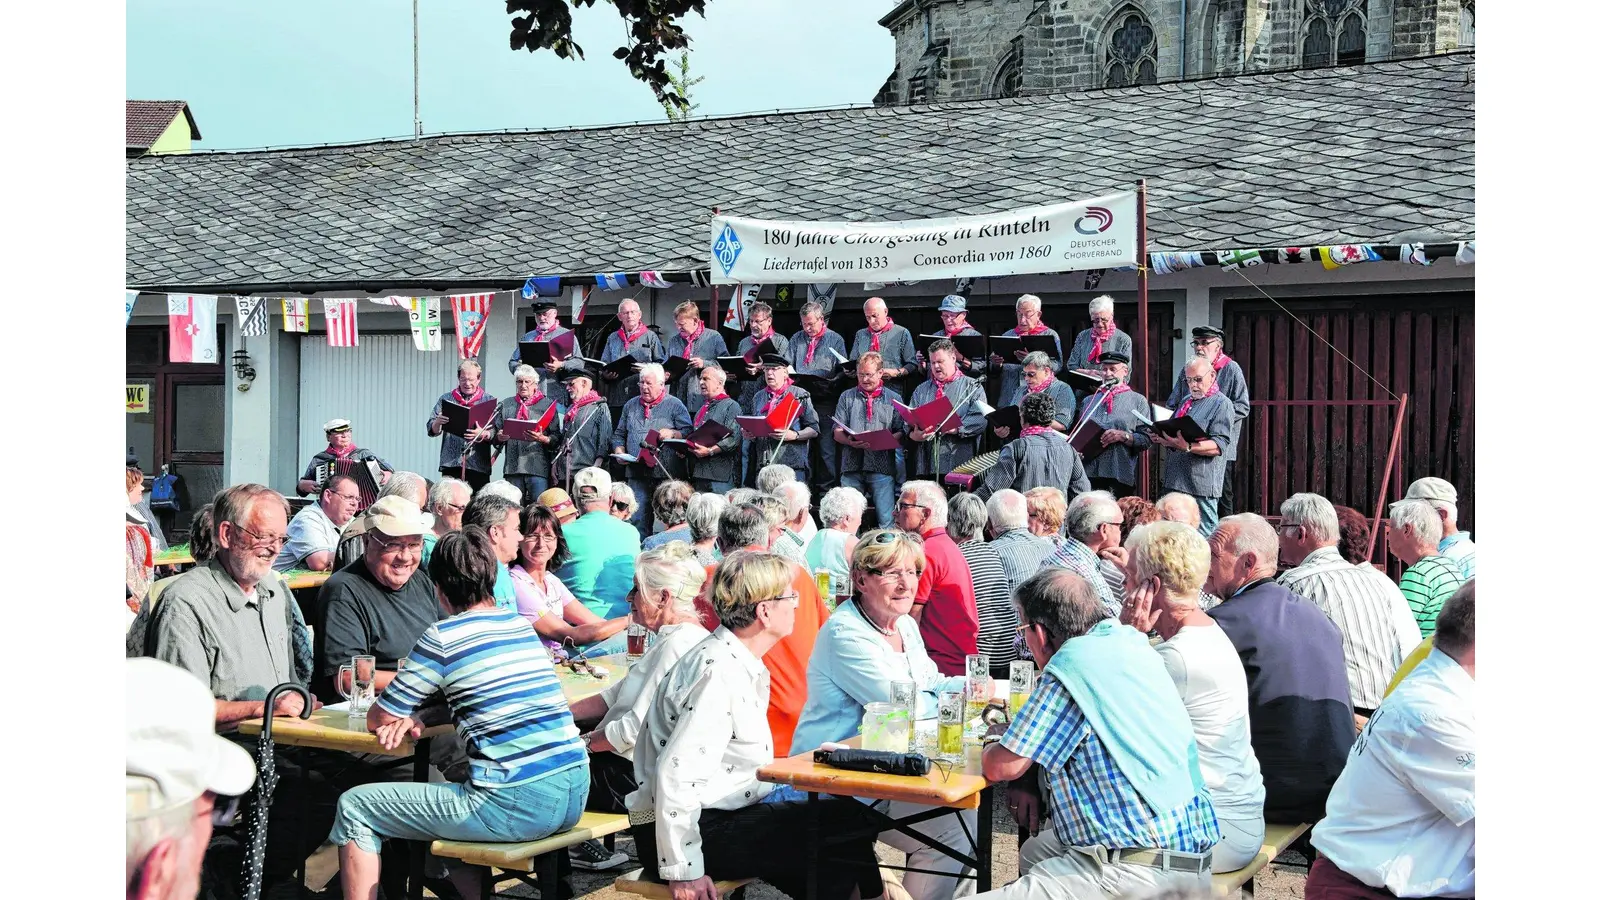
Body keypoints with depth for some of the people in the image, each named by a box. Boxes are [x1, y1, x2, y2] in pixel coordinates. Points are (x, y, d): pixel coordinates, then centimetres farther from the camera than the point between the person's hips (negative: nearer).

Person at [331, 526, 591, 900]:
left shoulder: (443, 637, -6)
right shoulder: (521, 624, 14)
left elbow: (377, 720, 2)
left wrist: (411, 714, 23)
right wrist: (421, 717, 13)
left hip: (514, 806, -7)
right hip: (573, 796, 8)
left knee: (354, 809, 8)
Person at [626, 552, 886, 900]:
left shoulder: (744, 665, 10)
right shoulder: (718, 672, -21)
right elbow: (676, 771, -27)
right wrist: (683, 871, -25)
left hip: (724, 815, 10)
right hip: (701, 831, -10)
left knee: (848, 816, 4)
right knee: (840, 834, -15)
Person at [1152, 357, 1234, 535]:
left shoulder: (1221, 404, -5)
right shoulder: (1186, 402, 20)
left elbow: (1219, 445, -16)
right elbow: (1172, 434, 30)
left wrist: (1187, 447, -29)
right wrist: (1161, 439, 6)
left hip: (1201, 486, -8)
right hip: (1174, 481, 8)